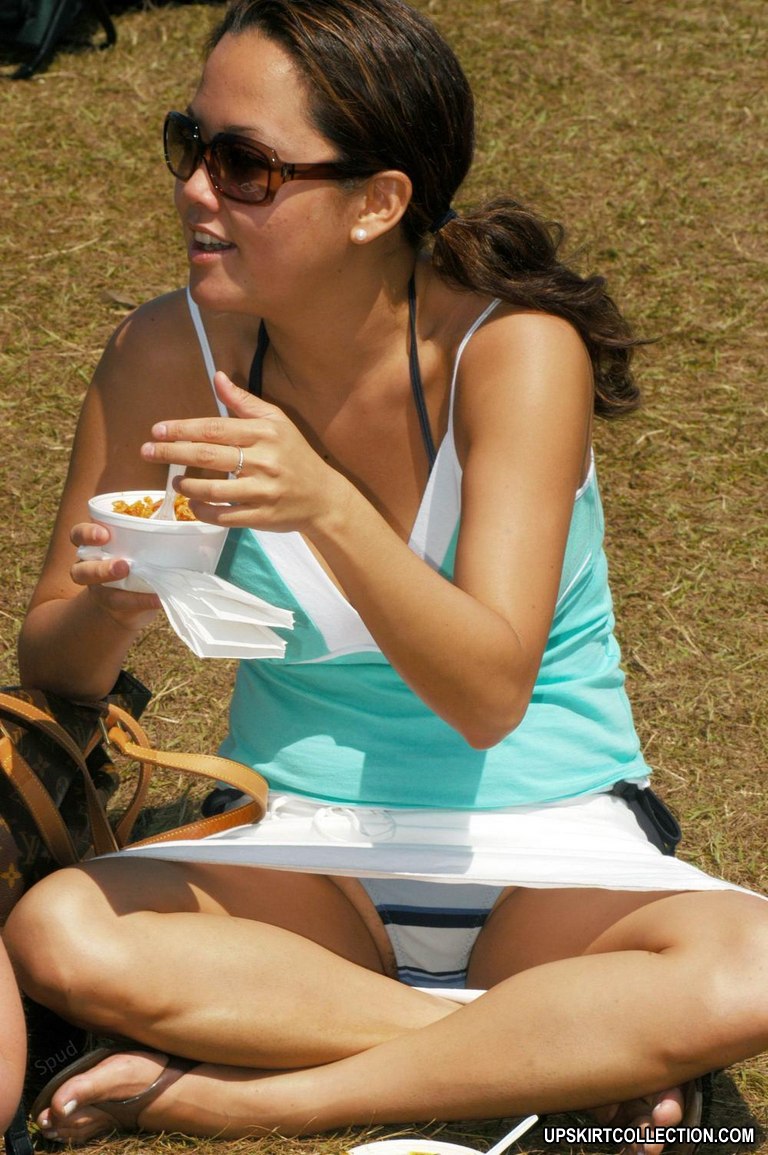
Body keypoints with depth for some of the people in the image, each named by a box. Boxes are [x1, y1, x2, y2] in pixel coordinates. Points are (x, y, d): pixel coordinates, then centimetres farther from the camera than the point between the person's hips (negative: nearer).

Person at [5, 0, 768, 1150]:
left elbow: (489, 696, -24)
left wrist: (326, 508, -40)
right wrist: (119, 607, -25)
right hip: (300, 846, 2)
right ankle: (581, 1061, -20)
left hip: (547, 856, -2)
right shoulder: (169, 354, -8)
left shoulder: (514, 349, -15)